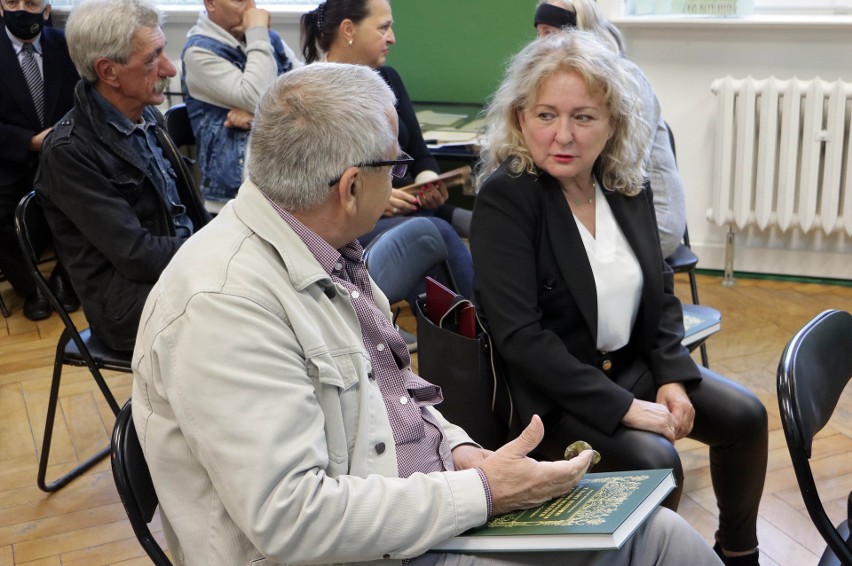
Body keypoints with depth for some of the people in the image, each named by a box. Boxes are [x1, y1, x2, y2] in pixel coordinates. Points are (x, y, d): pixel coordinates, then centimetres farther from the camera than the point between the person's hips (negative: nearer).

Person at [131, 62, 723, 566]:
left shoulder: (332, 254, 4)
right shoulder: (224, 303, -25)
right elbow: (289, 517, -28)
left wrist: (458, 449, -2)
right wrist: (480, 493, -22)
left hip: (441, 506, 8)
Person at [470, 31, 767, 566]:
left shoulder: (629, 186, -1)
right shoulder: (504, 197, -21)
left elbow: (661, 290, 10)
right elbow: (519, 335, -25)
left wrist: (673, 376, -5)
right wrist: (622, 406, -25)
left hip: (636, 363, 7)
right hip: (554, 390, -7)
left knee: (744, 415, 0)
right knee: (654, 460, -25)